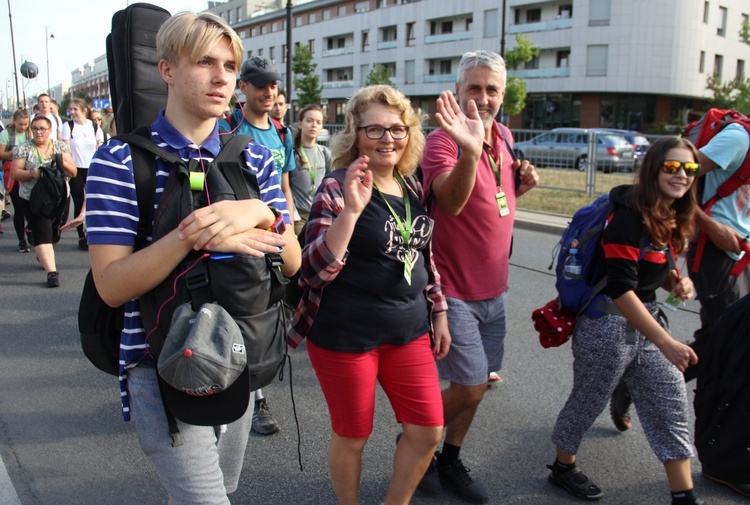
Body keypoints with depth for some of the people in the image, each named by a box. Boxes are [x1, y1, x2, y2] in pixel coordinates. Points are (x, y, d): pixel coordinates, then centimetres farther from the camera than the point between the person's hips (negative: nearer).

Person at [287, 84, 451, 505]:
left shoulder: (413, 187, 5)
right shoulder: (337, 189, -13)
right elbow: (315, 271, -23)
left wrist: (439, 315, 15)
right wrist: (351, 209, -33)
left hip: (408, 330, 6)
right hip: (345, 336, -6)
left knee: (429, 430, 10)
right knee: (353, 436, 10)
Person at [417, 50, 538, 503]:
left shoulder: (504, 137, 6)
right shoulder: (443, 141, -18)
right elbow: (451, 202, -37)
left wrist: (522, 184, -1)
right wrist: (469, 150, -55)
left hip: (493, 289, 8)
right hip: (454, 290, -7)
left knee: (478, 384, 16)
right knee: (471, 387, -3)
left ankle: (450, 462, 35)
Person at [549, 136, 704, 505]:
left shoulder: (672, 218, 6)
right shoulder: (630, 216, -21)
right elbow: (620, 288, -27)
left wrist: (676, 282, -3)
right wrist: (666, 343, -29)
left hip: (645, 319, 8)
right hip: (608, 324, -8)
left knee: (671, 404, 9)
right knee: (588, 400, 10)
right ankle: (563, 467, 33)